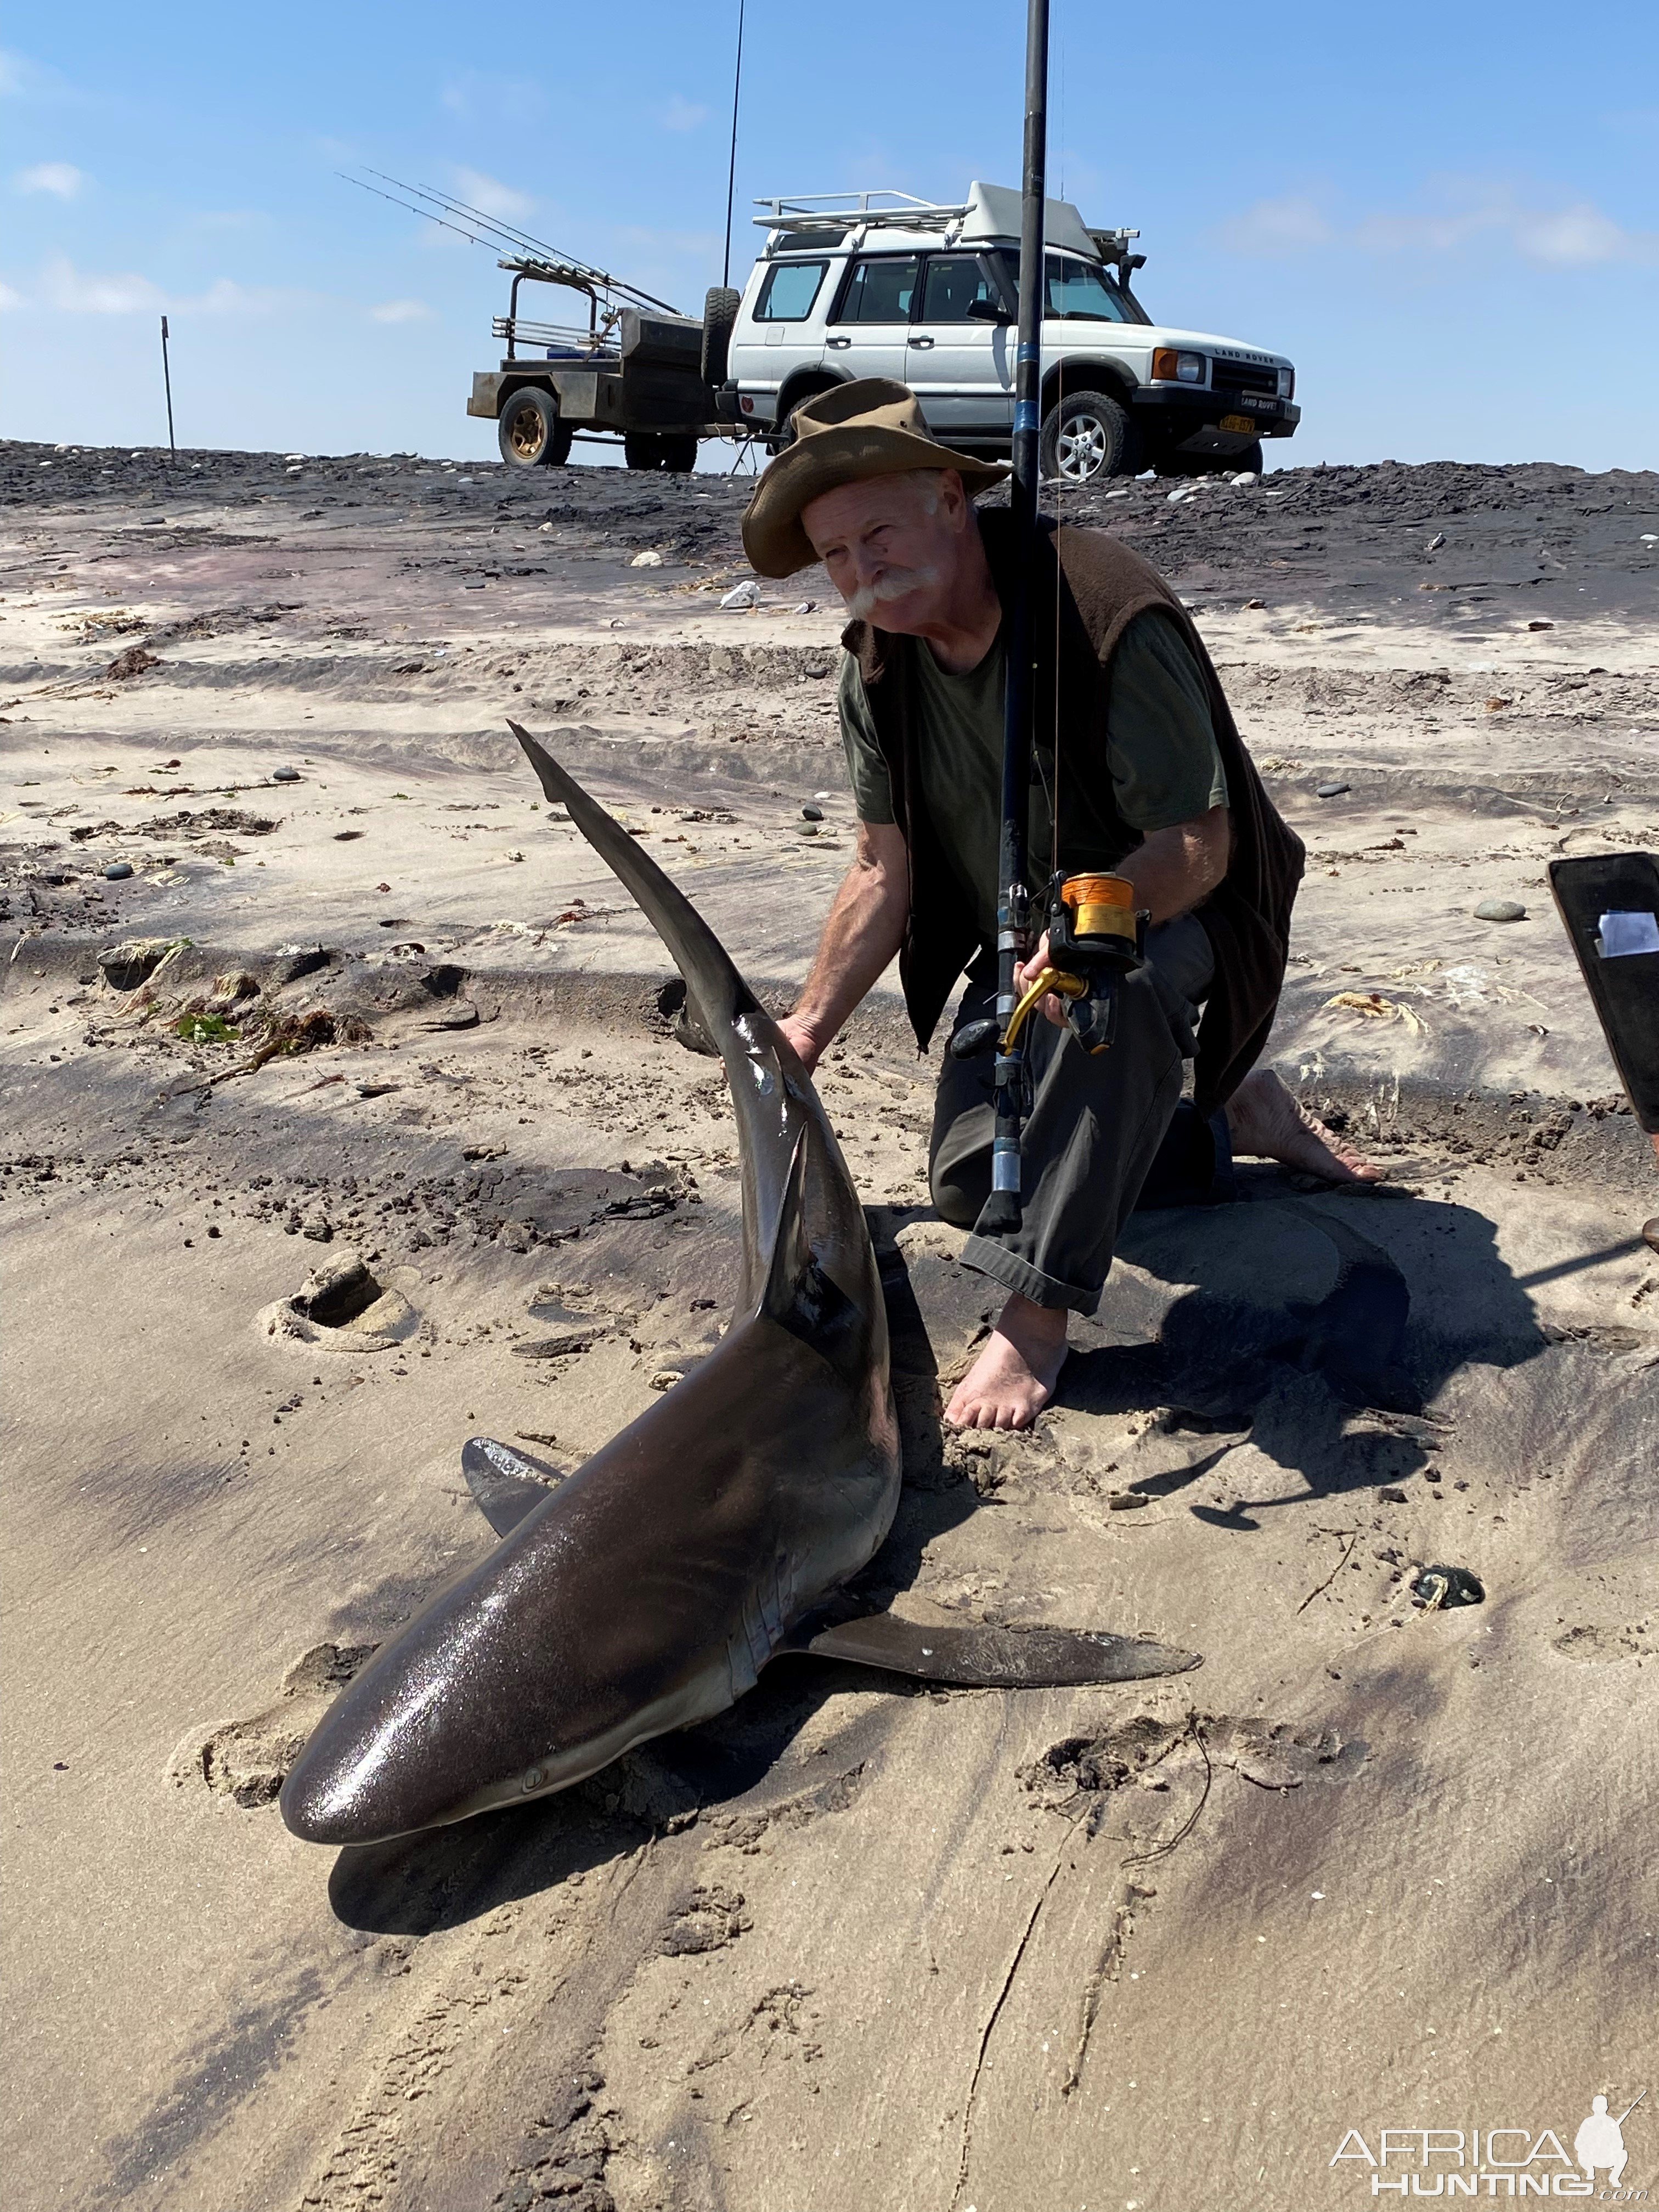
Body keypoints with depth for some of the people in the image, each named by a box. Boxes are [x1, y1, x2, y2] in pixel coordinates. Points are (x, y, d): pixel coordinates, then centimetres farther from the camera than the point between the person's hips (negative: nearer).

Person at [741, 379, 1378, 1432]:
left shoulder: (1106, 617, -28)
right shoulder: (879, 669, -8)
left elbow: (1200, 846, -28)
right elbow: (887, 871, 0)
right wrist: (808, 1027, -6)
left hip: (1170, 912, -7)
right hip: (1019, 939, 7)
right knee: (968, 1181, -1)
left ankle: (1038, 1314, -37)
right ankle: (1228, 1119, 19)